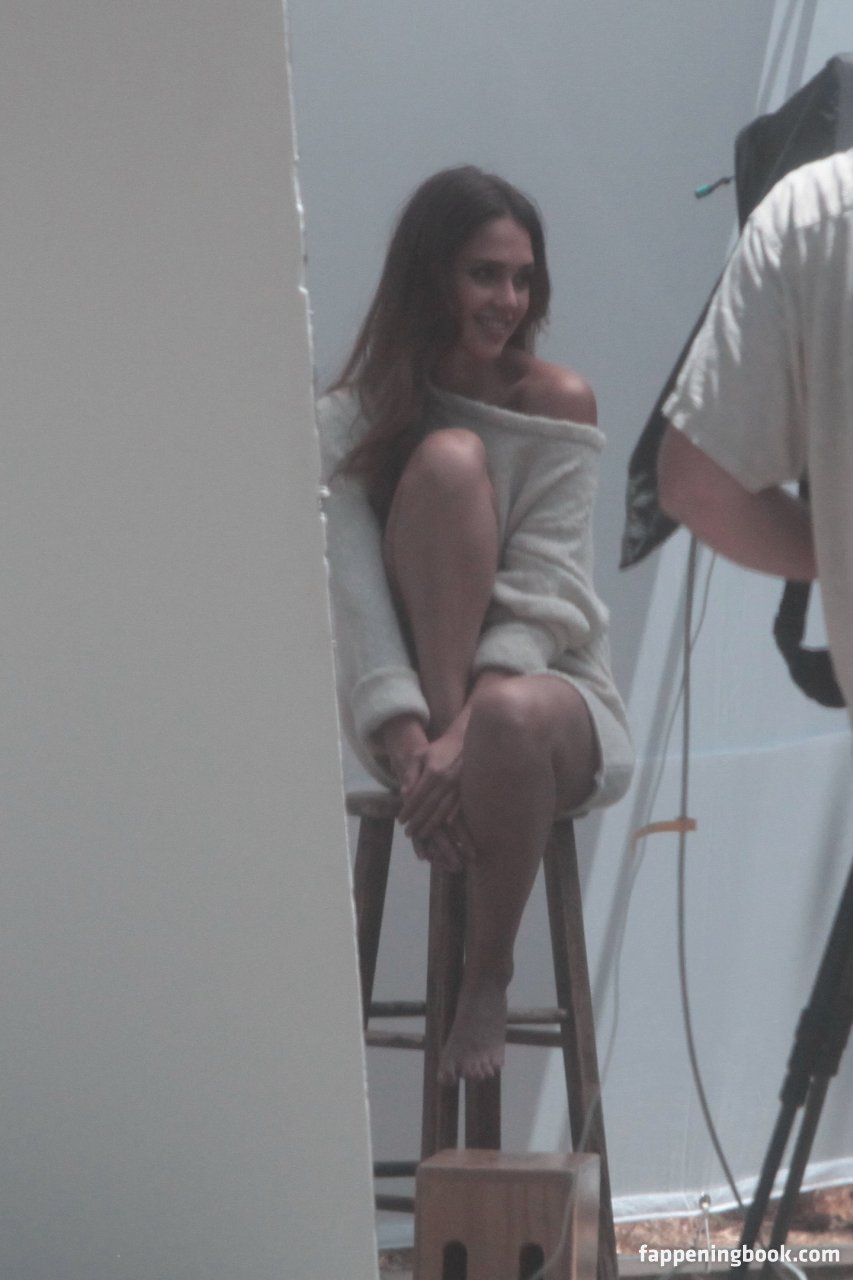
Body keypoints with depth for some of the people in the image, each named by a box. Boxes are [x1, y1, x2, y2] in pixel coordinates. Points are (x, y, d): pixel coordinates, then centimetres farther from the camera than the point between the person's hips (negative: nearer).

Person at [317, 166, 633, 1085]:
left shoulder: (558, 402, -5)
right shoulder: (354, 418, -3)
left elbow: (544, 594, -14)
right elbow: (352, 592, -16)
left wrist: (468, 732, -29)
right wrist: (410, 743, -31)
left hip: (544, 689, 1)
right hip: (411, 708, 0)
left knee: (508, 718, -41)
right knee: (450, 457, -24)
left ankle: (487, 974, -15)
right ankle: (439, 753, -26)